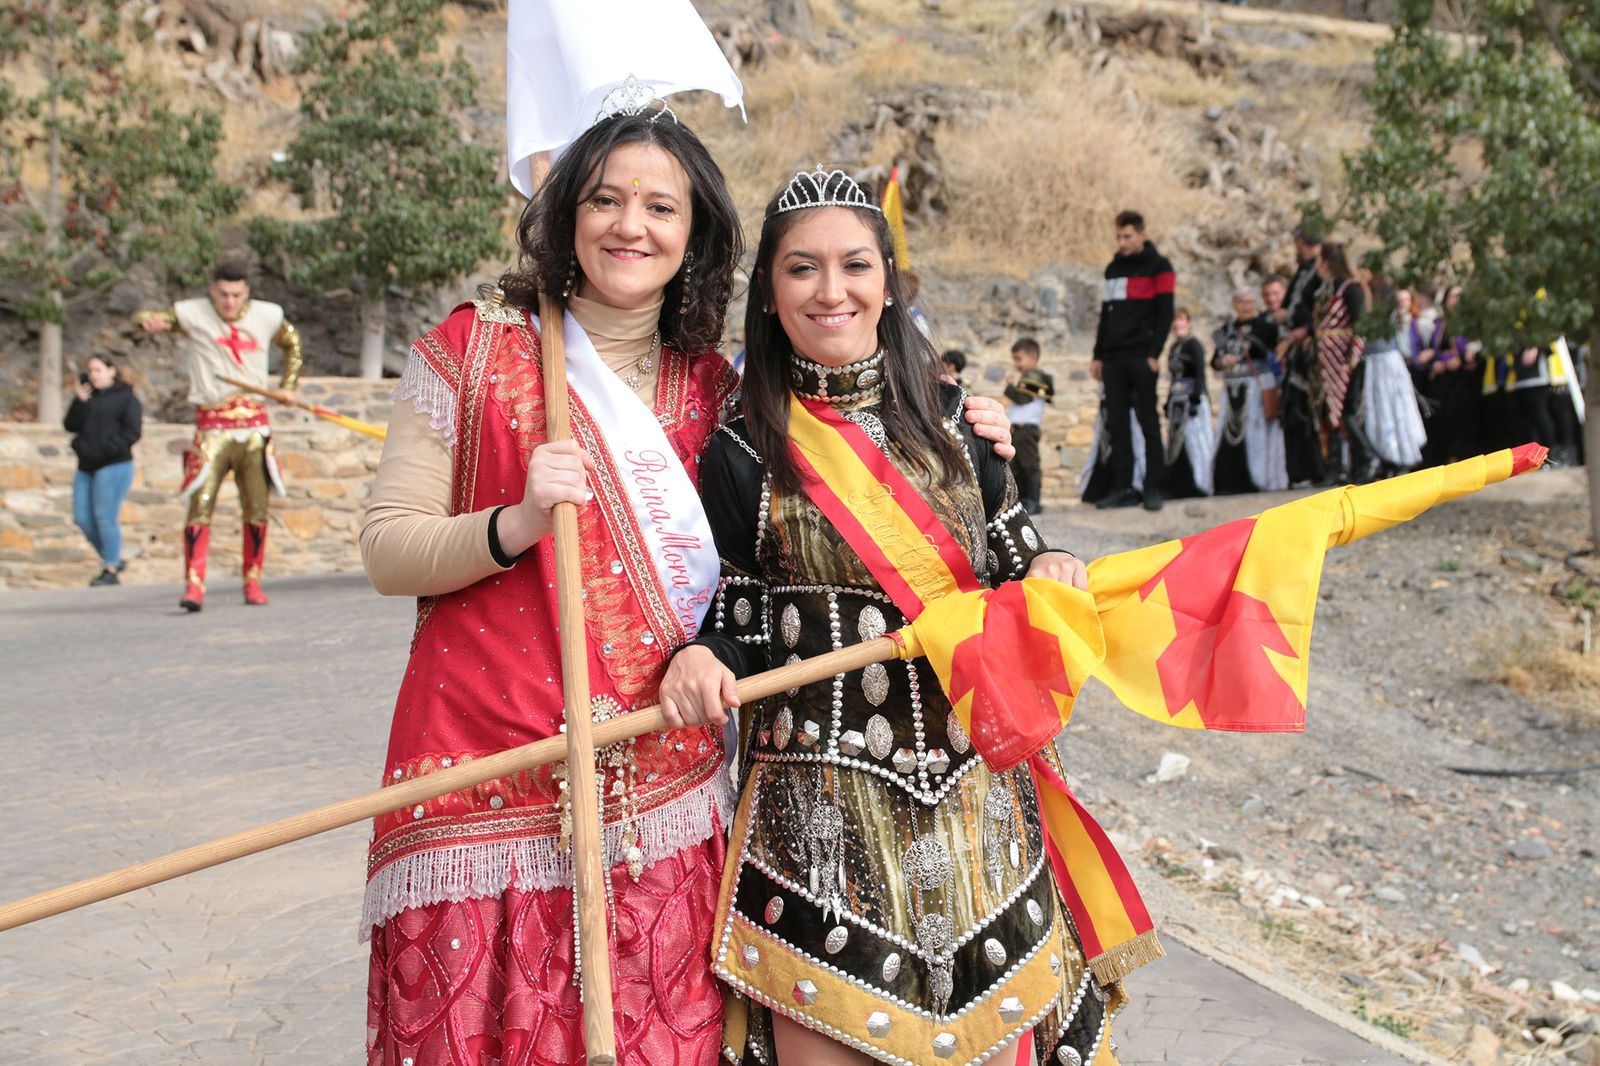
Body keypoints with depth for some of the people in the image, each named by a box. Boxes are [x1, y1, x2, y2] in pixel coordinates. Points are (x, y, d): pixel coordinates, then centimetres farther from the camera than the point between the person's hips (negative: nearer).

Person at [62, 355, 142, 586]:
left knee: (105, 517, -10)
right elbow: (71, 425, 6)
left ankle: (110, 571, -2)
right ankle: (113, 560, 18)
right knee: (82, 517, 5)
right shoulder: (87, 396, 17)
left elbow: (132, 431, -9)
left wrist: (107, 450, -17)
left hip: (114, 466, -7)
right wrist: (79, 402, -8)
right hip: (86, 466, 7)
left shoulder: (125, 398, -1)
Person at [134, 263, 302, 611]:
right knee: (201, 504, -12)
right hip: (212, 426, -3)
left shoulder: (267, 316, 9)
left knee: (257, 508, 5)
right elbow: (143, 319, -3)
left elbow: (292, 343, 27)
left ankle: (252, 582, 16)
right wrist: (150, 321, -28)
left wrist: (288, 386, 17)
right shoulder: (192, 314, 1)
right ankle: (194, 585, -13)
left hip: (255, 424, 3)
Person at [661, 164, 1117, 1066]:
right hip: (821, 815, -3)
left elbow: (1013, 568, 13)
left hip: (971, 799, 3)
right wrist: (700, 659, -19)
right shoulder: (743, 455, -1)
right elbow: (741, 632, 2)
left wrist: (1050, 571, -8)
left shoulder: (953, 421, 6)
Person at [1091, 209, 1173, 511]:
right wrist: (1098, 355, 15)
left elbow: (1165, 313, -7)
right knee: (1116, 424, 3)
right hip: (1113, 359, 6)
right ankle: (1122, 488, 6)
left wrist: (1154, 354, -14)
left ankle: (1154, 488, 1)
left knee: (1147, 422, -3)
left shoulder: (1158, 266, -1)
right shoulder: (1113, 268, 17)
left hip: (1141, 358, -6)